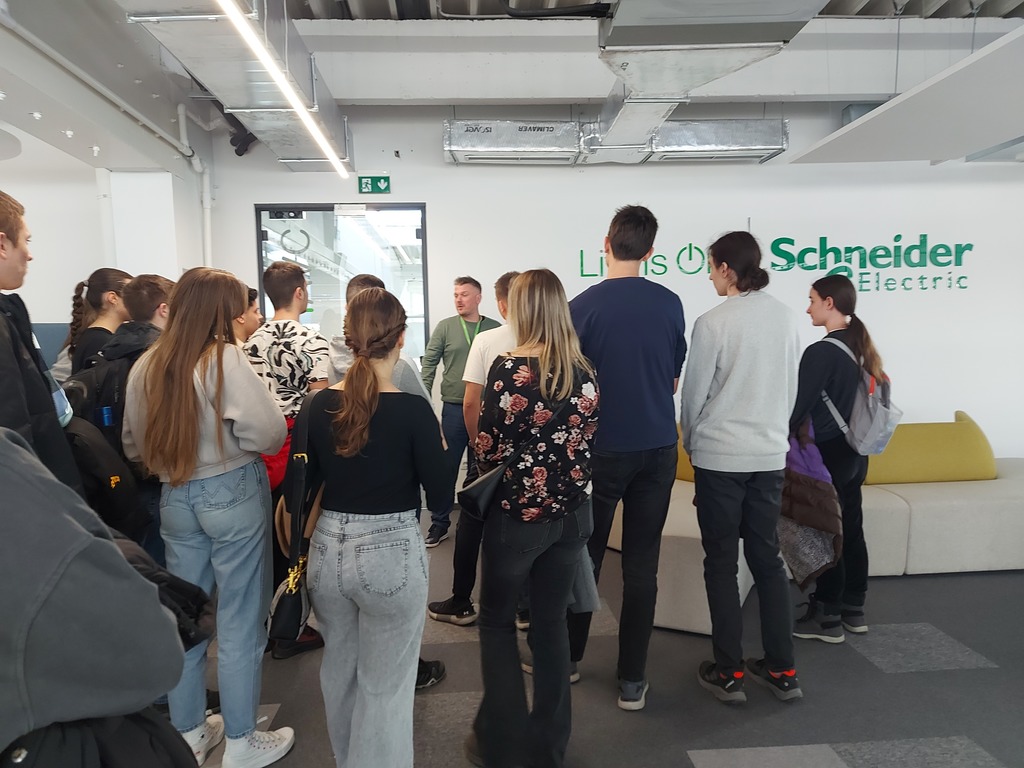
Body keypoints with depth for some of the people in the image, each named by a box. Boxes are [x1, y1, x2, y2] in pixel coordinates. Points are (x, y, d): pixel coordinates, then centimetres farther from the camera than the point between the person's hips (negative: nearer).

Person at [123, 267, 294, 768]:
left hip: (174, 497, 6)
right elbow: (269, 434, -20)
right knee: (239, 619, 6)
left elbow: (133, 445, 10)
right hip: (232, 494, -6)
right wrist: (233, 436, 1)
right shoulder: (225, 359, -16)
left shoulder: (145, 366, 3)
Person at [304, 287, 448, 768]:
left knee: (339, 671, 27)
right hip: (391, 553, -5)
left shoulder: (320, 404, -4)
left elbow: (308, 481, 5)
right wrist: (436, 444, 7)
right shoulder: (413, 409, -16)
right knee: (385, 686, 13)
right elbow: (438, 492, -9)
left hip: (328, 548, 6)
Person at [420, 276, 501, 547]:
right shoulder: (445, 327, 1)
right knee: (447, 467, 5)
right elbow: (429, 365, 0)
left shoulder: (495, 329, 2)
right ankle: (440, 522, 17)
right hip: (454, 407, -1)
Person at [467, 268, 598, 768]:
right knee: (552, 620, 17)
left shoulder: (509, 368, -17)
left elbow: (489, 450, -14)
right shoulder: (583, 370, 0)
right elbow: (586, 440, 5)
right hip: (571, 512, 5)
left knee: (496, 620, 15)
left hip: (520, 513, -5)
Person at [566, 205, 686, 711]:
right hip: (658, 447, 2)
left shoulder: (584, 305, -10)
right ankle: (632, 680, 13)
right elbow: (674, 380, 10)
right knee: (642, 563, 7)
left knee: (586, 555, 14)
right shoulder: (671, 304, 0)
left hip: (603, 448, -2)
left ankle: (570, 655, 30)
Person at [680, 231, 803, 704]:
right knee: (767, 557, 14)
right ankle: (781, 670, 21)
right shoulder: (785, 317, 2)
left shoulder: (713, 323, -14)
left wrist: (691, 442, 9)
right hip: (771, 455, 5)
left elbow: (694, 394, -8)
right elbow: (791, 388, 10)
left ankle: (728, 673, 14)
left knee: (721, 562, 6)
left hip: (719, 456, -5)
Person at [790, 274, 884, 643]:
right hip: (855, 454, 9)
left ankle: (826, 618, 10)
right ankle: (853, 609, 26)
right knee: (851, 530, 15)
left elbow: (799, 408, -17)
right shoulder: (861, 347, 8)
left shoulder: (821, 352, -18)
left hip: (826, 455, -8)